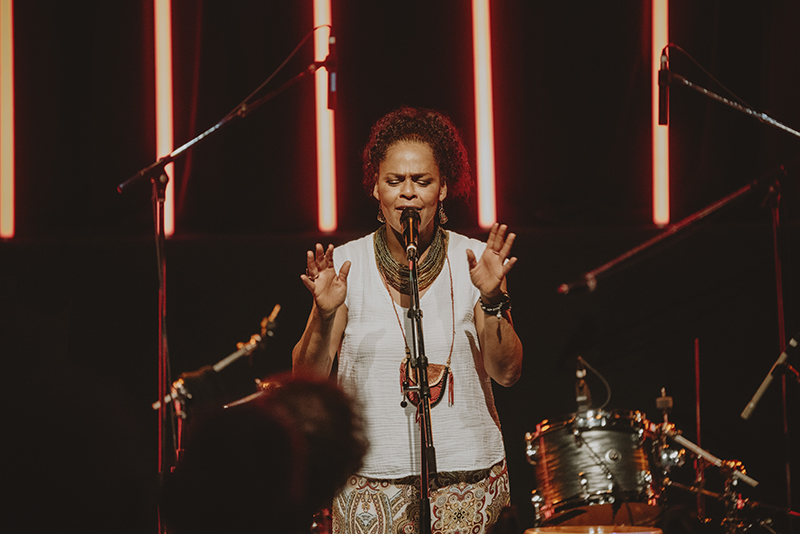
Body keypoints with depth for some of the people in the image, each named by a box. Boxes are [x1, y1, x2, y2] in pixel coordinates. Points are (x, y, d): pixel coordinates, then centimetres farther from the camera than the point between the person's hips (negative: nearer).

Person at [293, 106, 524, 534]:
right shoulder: (347, 264, 0)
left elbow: (507, 373, -6)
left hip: (466, 474, 0)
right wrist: (324, 315, -22)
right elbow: (308, 378, -5)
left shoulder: (471, 261, 0)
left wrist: (492, 301, -21)